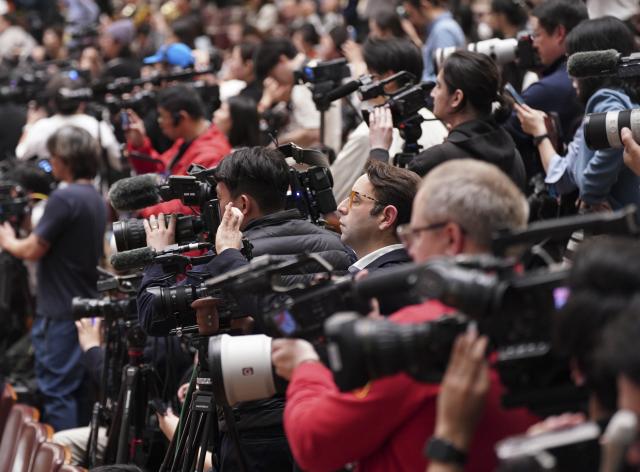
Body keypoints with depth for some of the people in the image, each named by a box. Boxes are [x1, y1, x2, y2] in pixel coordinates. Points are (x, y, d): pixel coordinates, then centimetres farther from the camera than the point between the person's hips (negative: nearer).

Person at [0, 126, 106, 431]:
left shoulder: (64, 198, -17)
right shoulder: (96, 199, 12)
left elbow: (33, 250, -16)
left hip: (60, 313, -9)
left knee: (56, 390, -4)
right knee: (77, 390, 15)